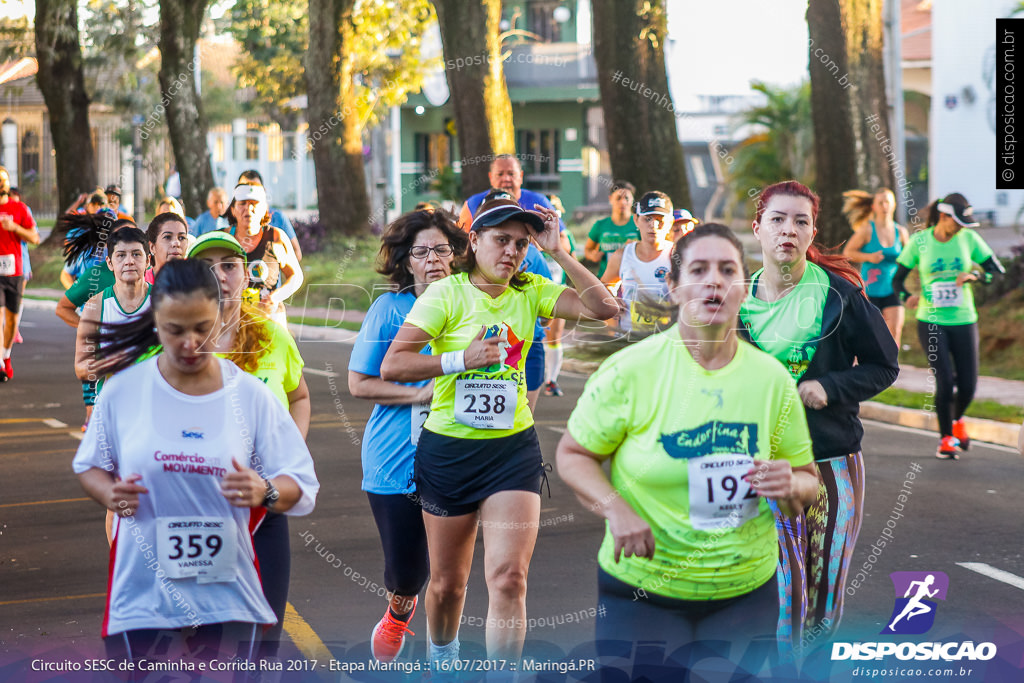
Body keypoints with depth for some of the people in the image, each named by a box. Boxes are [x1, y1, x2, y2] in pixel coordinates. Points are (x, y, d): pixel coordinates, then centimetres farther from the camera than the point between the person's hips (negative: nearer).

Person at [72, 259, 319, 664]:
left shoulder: (250, 395, -1)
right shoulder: (122, 390, -1)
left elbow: (302, 486, -1)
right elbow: (88, 466, 11)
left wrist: (264, 492, -23)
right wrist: (110, 494, -11)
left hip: (226, 591, 0)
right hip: (142, 591, 0)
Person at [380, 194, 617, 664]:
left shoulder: (530, 292, 3)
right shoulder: (446, 294, -8)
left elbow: (603, 307, -8)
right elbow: (391, 366, -13)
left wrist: (557, 252, -11)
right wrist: (460, 359, -21)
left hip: (514, 449, 2)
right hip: (448, 449, -1)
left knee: (509, 578, -11)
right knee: (447, 582, 13)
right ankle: (441, 659, 42)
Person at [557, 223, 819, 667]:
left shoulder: (772, 379, 0)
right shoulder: (630, 370, -10)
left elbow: (807, 483, 8)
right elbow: (571, 454, -2)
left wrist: (790, 487, -16)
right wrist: (614, 508, -20)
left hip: (747, 592, 3)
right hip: (640, 591, -3)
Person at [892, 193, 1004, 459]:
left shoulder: (969, 238, 1)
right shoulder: (919, 242, -3)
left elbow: (997, 270, 4)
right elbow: (897, 278, 3)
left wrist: (974, 276, -16)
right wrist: (906, 297, -18)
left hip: (964, 321, 2)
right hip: (931, 322, -2)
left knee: (968, 386, -1)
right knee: (945, 382, -12)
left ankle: (957, 420, 34)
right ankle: (946, 437, 9)